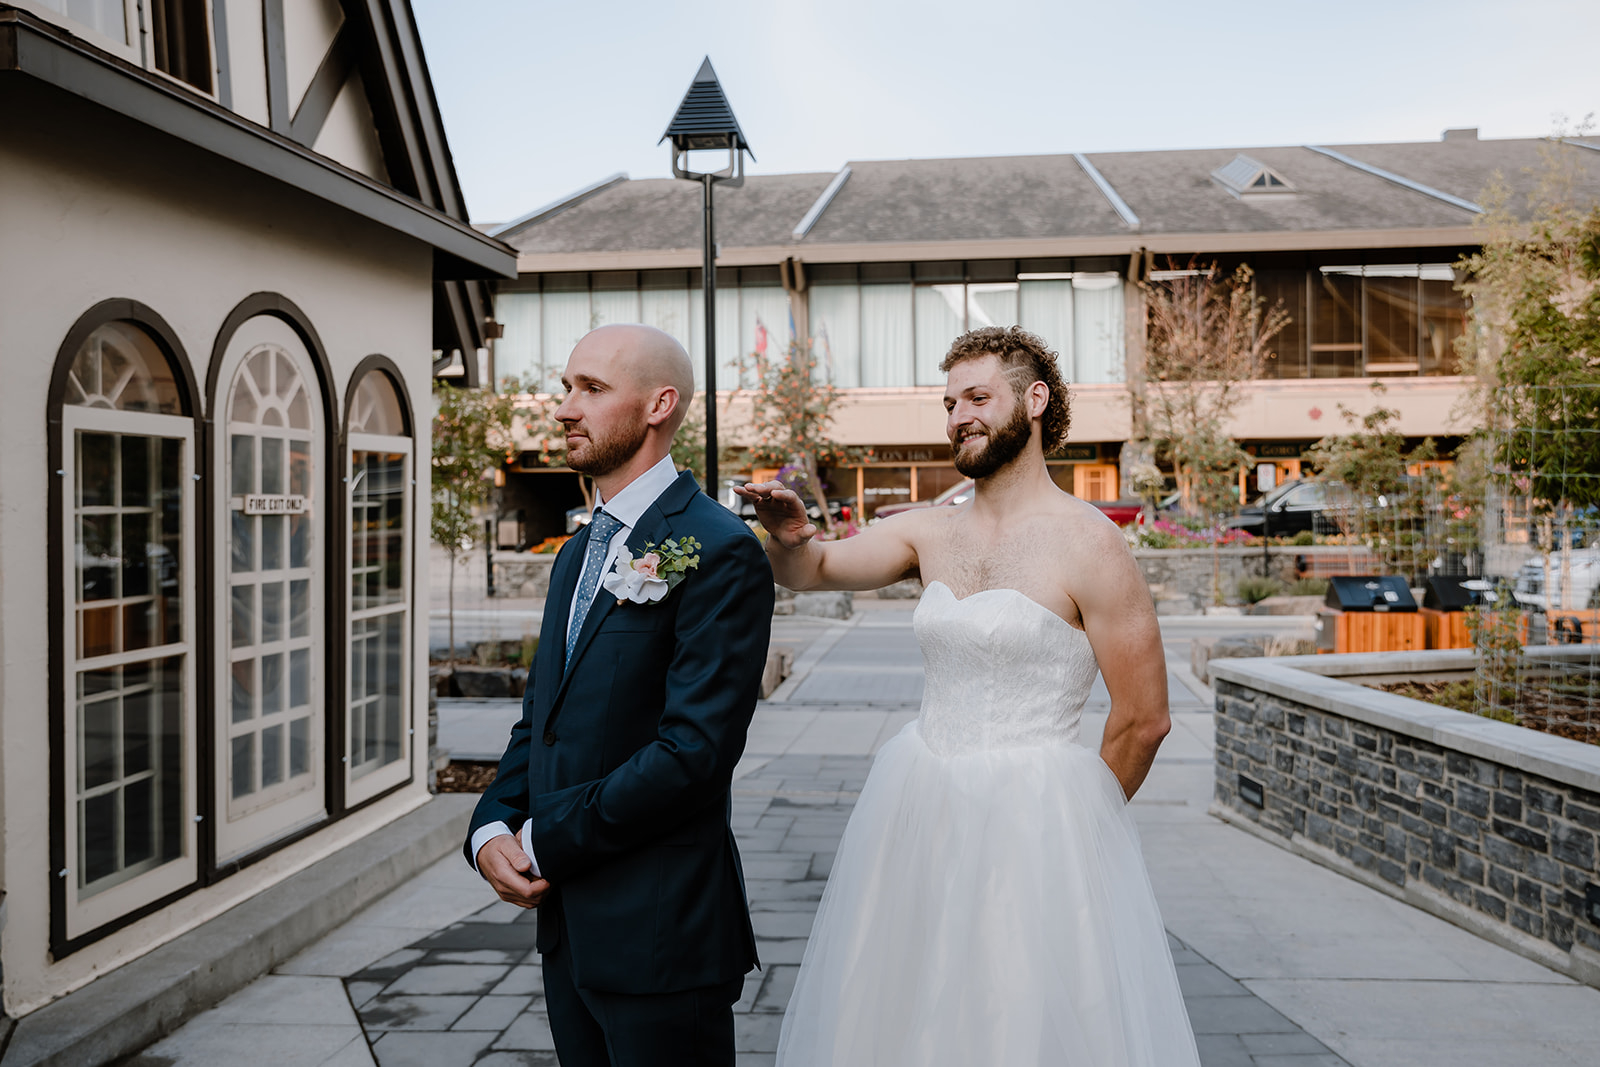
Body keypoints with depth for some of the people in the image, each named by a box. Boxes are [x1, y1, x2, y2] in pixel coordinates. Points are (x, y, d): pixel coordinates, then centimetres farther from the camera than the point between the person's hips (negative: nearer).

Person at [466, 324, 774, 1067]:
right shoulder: (578, 552, 13)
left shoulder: (718, 551, -15)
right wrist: (491, 828, -2)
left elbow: (694, 750, -22)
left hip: (659, 933, -8)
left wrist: (546, 841, -14)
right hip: (568, 926, 8)